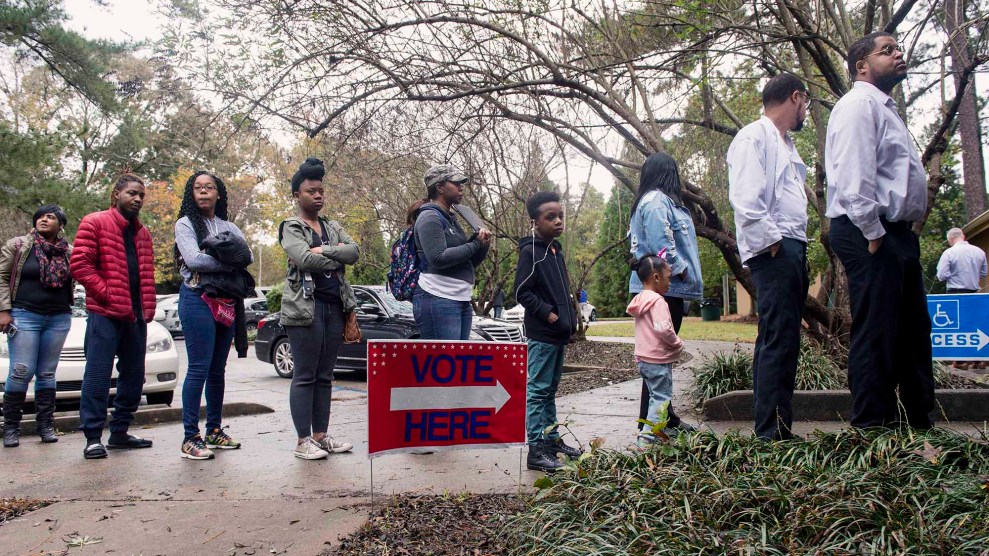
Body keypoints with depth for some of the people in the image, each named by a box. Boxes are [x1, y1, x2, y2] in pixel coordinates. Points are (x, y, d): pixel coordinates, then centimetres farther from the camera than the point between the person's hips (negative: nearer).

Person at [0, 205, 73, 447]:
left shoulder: (69, 252, 8)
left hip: (59, 318, 3)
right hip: (24, 316, -3)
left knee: (47, 373, 7)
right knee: (21, 371, -7)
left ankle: (45, 424, 12)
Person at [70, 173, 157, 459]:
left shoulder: (142, 233, 20)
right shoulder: (95, 223, 0)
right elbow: (79, 264, -9)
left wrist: (147, 307, 8)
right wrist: (106, 293, -15)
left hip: (136, 315, 7)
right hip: (105, 314, -7)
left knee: (134, 376, 10)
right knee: (98, 376, -5)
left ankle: (119, 432, 20)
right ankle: (93, 437, 1)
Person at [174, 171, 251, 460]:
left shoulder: (229, 227, 16)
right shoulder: (186, 224, 3)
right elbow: (193, 260, -12)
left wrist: (209, 260, -12)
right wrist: (229, 262, -5)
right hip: (198, 299, -5)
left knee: (218, 370, 10)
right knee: (199, 368, -9)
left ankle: (214, 431, 18)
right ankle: (190, 438, -5)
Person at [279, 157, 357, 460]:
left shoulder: (332, 227, 19)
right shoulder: (291, 227, 1)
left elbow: (354, 251, 1)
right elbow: (305, 259, -17)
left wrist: (324, 251, -12)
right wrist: (337, 258, -5)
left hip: (334, 306, 6)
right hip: (305, 306, -6)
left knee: (324, 376, 9)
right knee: (305, 376, -4)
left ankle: (321, 435, 14)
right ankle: (303, 441, 0)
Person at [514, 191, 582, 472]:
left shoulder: (556, 250, 14)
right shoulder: (530, 251, -11)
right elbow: (522, 292, -15)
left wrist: (570, 319, 13)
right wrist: (549, 314, -18)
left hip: (558, 333, 9)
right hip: (541, 334, -9)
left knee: (550, 389, 16)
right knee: (537, 391, -5)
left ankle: (552, 439, 26)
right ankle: (536, 449, -1)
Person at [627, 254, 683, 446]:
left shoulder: (640, 300, 11)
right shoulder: (657, 301, -18)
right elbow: (663, 328, -29)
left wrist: (673, 343, 16)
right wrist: (677, 343, -12)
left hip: (643, 359, 9)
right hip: (658, 359, -9)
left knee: (657, 396, 18)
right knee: (662, 398, -3)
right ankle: (647, 437, -7)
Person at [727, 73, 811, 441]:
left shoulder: (785, 144, 26)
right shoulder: (754, 137, -5)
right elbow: (745, 199, -17)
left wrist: (798, 250, 14)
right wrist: (772, 242, -17)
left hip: (792, 249, 10)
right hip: (774, 251, -10)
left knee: (780, 341, 10)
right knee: (779, 341, -12)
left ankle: (775, 428, 16)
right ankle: (773, 433, -9)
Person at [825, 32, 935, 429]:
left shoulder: (885, 109, 25)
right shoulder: (859, 105, -7)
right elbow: (853, 177, -19)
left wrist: (901, 233, 15)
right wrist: (872, 233, -20)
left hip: (897, 233, 11)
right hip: (870, 235, -11)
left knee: (914, 334, 14)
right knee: (875, 335, -8)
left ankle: (919, 424, 24)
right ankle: (871, 428, -1)